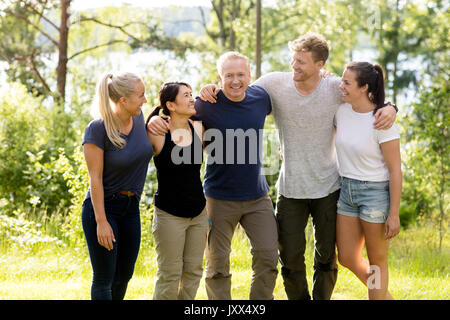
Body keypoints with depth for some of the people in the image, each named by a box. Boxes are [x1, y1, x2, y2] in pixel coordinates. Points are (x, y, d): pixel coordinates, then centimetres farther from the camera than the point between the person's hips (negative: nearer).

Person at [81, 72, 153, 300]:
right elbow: (95, 178, -18)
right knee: (104, 278, -2)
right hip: (102, 206, -7)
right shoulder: (97, 129, -19)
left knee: (124, 275, 14)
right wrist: (101, 222, -20)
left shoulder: (138, 117, -2)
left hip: (131, 208, 7)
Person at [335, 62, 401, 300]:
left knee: (376, 260, 6)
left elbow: (395, 170, -14)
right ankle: (385, 296, 33)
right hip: (346, 189, 7)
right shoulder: (342, 111, 0)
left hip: (375, 191, -7)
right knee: (347, 258, 11)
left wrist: (394, 214, -15)